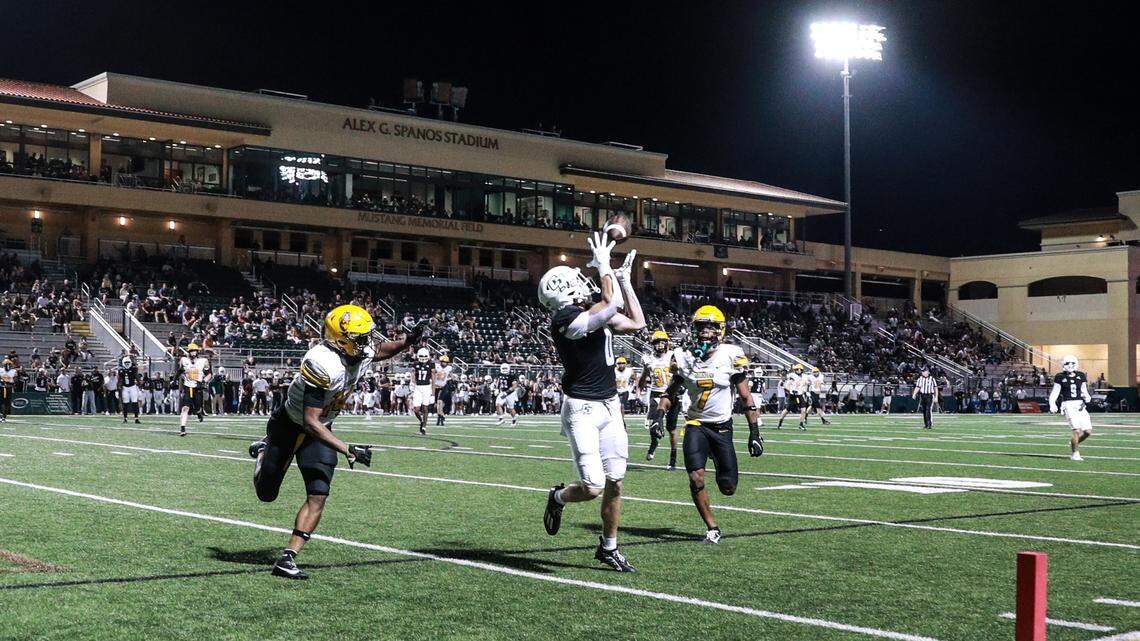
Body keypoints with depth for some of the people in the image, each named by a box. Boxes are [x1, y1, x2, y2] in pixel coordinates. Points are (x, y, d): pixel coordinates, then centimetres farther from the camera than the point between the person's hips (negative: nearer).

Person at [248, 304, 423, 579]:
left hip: (319, 432, 6)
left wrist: (405, 342, -8)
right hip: (288, 426, -5)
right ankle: (264, 450, 44)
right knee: (266, 493, 13)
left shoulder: (362, 353, -15)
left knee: (318, 497, -9)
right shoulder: (324, 365, -38)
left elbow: (380, 351, 13)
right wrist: (347, 450, -37)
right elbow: (310, 422, -35)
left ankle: (287, 558, -6)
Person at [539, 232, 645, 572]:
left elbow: (637, 323, 15)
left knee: (615, 483, 9)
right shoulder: (566, 318, -17)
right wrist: (604, 265, -15)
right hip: (582, 409, -8)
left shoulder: (597, 314, 10)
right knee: (593, 487, -12)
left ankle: (608, 547, 25)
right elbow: (612, 303, -27)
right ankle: (558, 498, 22)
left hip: (610, 405, 8)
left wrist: (624, 278, 16)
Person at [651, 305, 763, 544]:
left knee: (728, 488, 0)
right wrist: (659, 415, -5)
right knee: (696, 478, -18)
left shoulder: (731, 356, -8)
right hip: (696, 425, 1)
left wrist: (754, 432, -6)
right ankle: (712, 527, 0)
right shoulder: (685, 359, -1)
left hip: (722, 427, -1)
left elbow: (745, 397, -4)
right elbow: (670, 392, 12)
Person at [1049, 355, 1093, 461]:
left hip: (1080, 405, 5)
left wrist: (1087, 397, -4)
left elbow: (1084, 391, 18)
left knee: (1088, 431, 1)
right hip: (1068, 405, -5)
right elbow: (1055, 392, 2)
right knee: (1077, 430, -15)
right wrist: (1052, 404, -12)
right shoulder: (1060, 377, 1)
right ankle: (1074, 453, 4)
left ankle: (1073, 443, 29)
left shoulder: (1081, 376, 12)